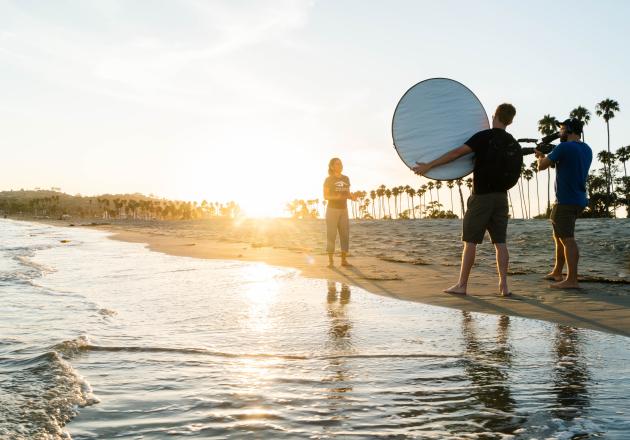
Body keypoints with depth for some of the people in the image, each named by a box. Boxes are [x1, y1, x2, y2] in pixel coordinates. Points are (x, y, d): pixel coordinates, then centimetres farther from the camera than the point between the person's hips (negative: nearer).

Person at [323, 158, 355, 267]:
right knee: (331, 235, -7)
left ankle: (344, 260, 5)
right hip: (332, 209, -5)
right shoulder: (328, 179, -6)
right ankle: (330, 261, -2)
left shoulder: (346, 179, 9)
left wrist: (352, 196, -12)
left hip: (343, 210, 5)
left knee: (345, 234, -1)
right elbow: (325, 196, -9)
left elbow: (348, 195, 11)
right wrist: (336, 197, -26)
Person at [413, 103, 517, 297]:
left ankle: (462, 285, 5)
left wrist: (428, 166, -13)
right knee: (500, 241, 6)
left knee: (470, 241, 1)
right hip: (501, 195, 6)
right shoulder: (511, 142, 9)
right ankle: (503, 285, 4)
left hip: (482, 195, -5)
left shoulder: (484, 136, -11)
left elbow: (456, 153, -15)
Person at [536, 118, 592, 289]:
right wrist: (546, 156, 19)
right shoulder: (587, 150, 13)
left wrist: (541, 156, 15)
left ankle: (572, 280, -11)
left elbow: (541, 166, -6)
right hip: (578, 200, 9)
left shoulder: (564, 147, -13)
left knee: (568, 239, -10)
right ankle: (557, 273, 28)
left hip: (566, 201, -9)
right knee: (560, 237, 19)